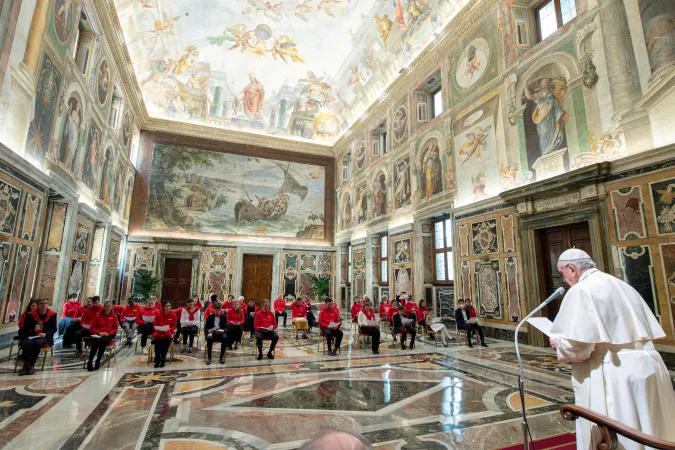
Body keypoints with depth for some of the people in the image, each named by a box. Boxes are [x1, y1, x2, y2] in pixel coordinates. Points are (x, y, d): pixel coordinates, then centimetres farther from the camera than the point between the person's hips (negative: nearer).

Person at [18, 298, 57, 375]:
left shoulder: (52, 314, 1)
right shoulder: (30, 314, 3)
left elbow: (54, 329, 4)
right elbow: (25, 328, 5)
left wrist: (45, 334, -15)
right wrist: (33, 329, -17)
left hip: (44, 337, -1)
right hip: (31, 336, 1)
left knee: (38, 343, -34)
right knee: (27, 343, -33)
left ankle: (32, 365, -17)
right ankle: (25, 365, -16)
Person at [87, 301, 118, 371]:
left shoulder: (114, 316, 8)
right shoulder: (98, 316, 10)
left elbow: (115, 328, 8)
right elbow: (92, 328, 7)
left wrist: (108, 333, -11)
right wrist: (99, 332, -11)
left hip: (109, 334, -1)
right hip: (98, 334, 1)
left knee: (104, 340, -36)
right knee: (95, 341, -34)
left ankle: (98, 361, -25)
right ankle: (90, 361, -27)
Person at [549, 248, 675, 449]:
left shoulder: (579, 291, -15)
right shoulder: (622, 285, 11)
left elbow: (576, 346, -22)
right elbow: (650, 331, 19)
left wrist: (557, 342, -2)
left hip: (614, 376, -8)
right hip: (648, 367, 9)